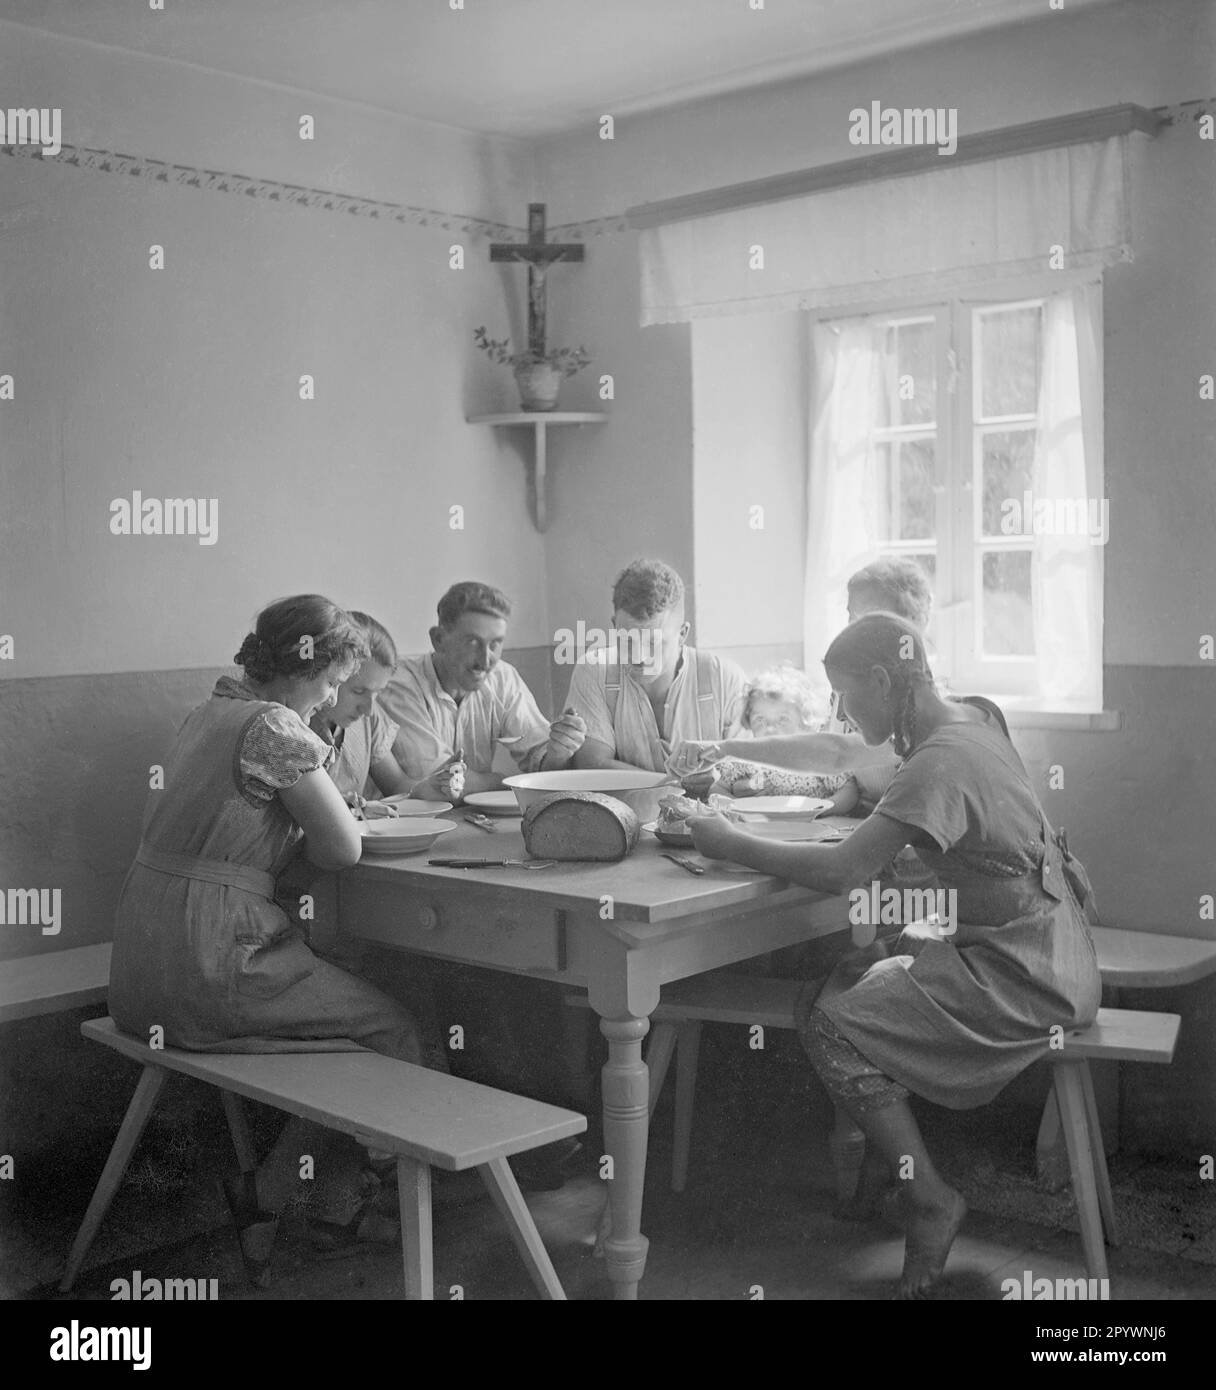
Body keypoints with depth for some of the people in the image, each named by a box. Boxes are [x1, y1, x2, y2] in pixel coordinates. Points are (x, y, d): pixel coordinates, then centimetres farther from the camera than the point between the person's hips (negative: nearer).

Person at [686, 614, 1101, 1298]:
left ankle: (932, 1198, 1)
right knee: (857, 968, 17)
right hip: (1042, 950, 10)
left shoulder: (941, 761, -22)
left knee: (829, 1022, -9)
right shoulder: (970, 727, 8)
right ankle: (888, 1148, 23)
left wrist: (733, 844, -18)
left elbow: (844, 869, -28)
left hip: (1026, 977, -10)